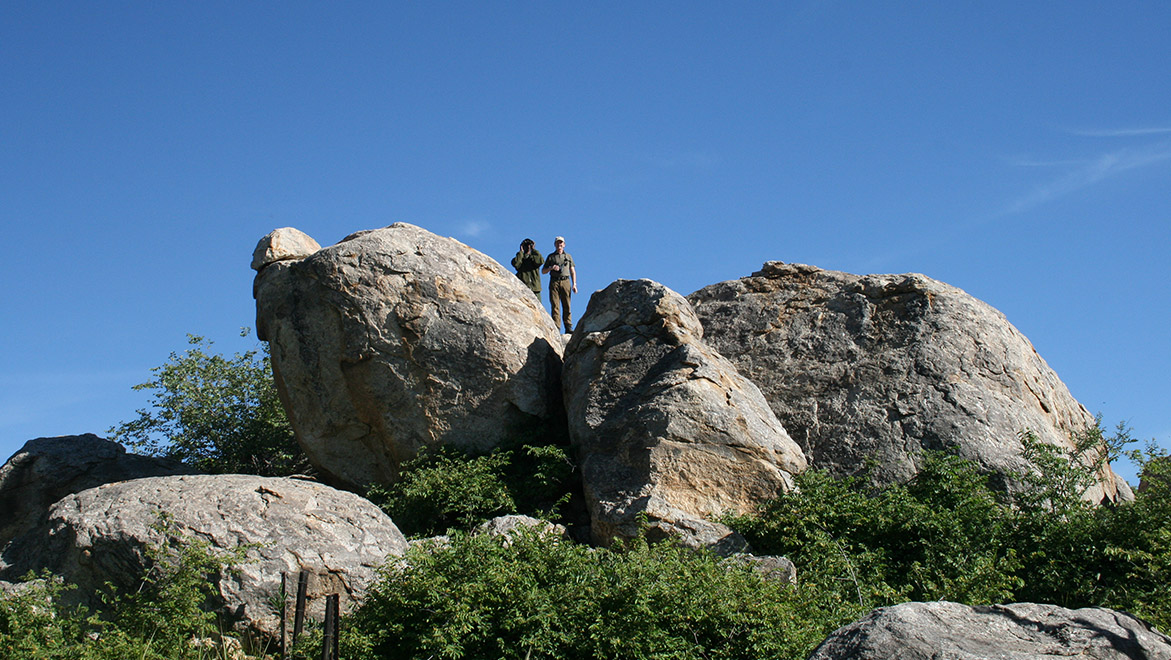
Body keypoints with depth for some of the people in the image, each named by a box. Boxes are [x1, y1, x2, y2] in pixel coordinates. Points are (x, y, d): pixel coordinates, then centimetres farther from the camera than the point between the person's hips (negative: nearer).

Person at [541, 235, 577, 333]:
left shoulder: (568, 256, 18)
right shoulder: (551, 257, 14)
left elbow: (573, 271, 15)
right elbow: (543, 271, 12)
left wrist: (574, 284, 3)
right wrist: (551, 268, -8)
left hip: (565, 282, 1)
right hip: (554, 282, -1)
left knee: (567, 305, -4)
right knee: (555, 305, -8)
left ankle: (569, 327, -3)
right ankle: (556, 327, -10)